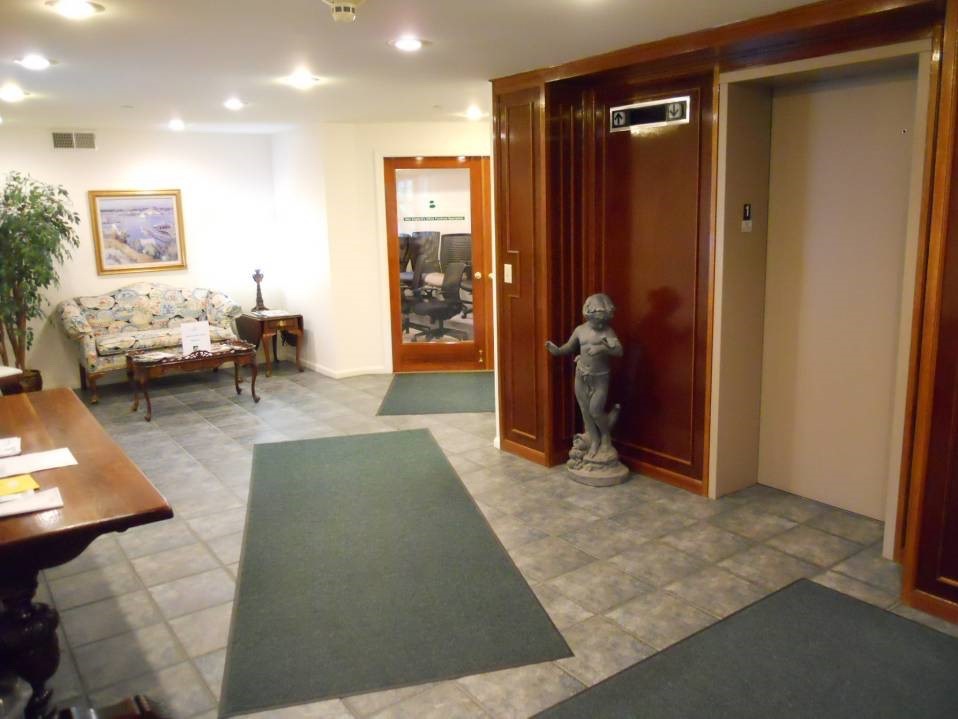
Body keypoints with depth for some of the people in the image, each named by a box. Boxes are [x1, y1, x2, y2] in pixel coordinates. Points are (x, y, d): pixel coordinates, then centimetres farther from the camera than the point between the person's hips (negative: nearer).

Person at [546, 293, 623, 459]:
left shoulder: (608, 332, -14)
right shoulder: (580, 330, 1)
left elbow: (619, 351, -27)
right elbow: (570, 347, 15)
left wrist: (603, 348, -43)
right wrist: (557, 350, -3)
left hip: (600, 377, -4)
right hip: (581, 377, 5)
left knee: (595, 410, -9)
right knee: (585, 411, 10)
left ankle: (606, 437, 19)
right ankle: (594, 442, 25)